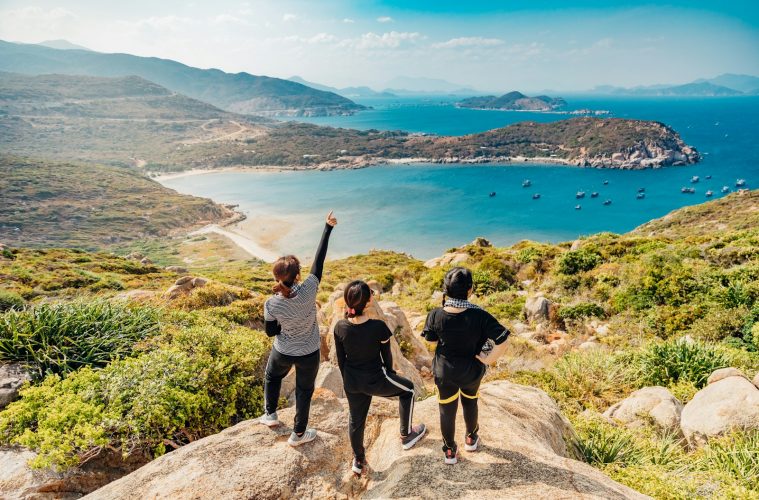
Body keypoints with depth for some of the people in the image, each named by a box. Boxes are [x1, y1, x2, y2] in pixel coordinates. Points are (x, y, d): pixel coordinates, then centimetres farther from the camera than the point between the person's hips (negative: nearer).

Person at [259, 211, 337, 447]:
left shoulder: (271, 304, -25)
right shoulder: (308, 290, -29)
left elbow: (271, 332, -9)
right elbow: (319, 260, -20)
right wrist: (328, 227, -11)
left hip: (283, 353, 0)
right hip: (309, 354, 0)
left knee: (272, 377, 34)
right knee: (304, 390, 21)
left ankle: (270, 415, 49)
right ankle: (298, 434, 38)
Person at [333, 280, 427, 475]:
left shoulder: (340, 327, -14)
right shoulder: (378, 327, -26)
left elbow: (340, 358, -1)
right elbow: (387, 355, -9)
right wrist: (390, 374, 13)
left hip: (352, 382, 4)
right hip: (375, 381, -4)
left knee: (356, 420, 25)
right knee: (408, 389, 25)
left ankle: (358, 461, 45)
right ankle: (406, 435, 37)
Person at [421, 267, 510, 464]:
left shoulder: (436, 315, -24)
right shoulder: (479, 316, -28)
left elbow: (430, 340, -6)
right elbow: (503, 340, -27)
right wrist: (485, 357, -14)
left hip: (444, 371, 0)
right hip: (472, 370, 0)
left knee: (447, 411, 20)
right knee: (470, 403, 29)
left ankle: (450, 451, 37)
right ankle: (471, 439, 52)